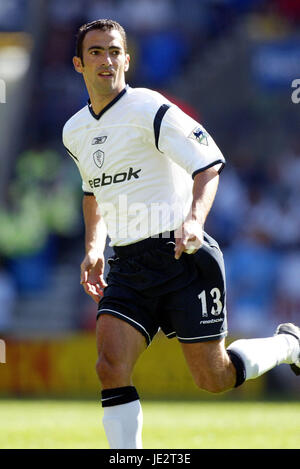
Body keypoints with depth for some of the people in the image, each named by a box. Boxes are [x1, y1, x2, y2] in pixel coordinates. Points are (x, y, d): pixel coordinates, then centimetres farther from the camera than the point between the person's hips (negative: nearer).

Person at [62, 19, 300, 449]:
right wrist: (93, 248, 16)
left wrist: (194, 217, -34)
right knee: (111, 365, -16)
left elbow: (209, 163, -17)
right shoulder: (75, 131, 11)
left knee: (213, 378, 0)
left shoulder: (148, 109, -11)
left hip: (181, 257, -5)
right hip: (127, 265, 6)